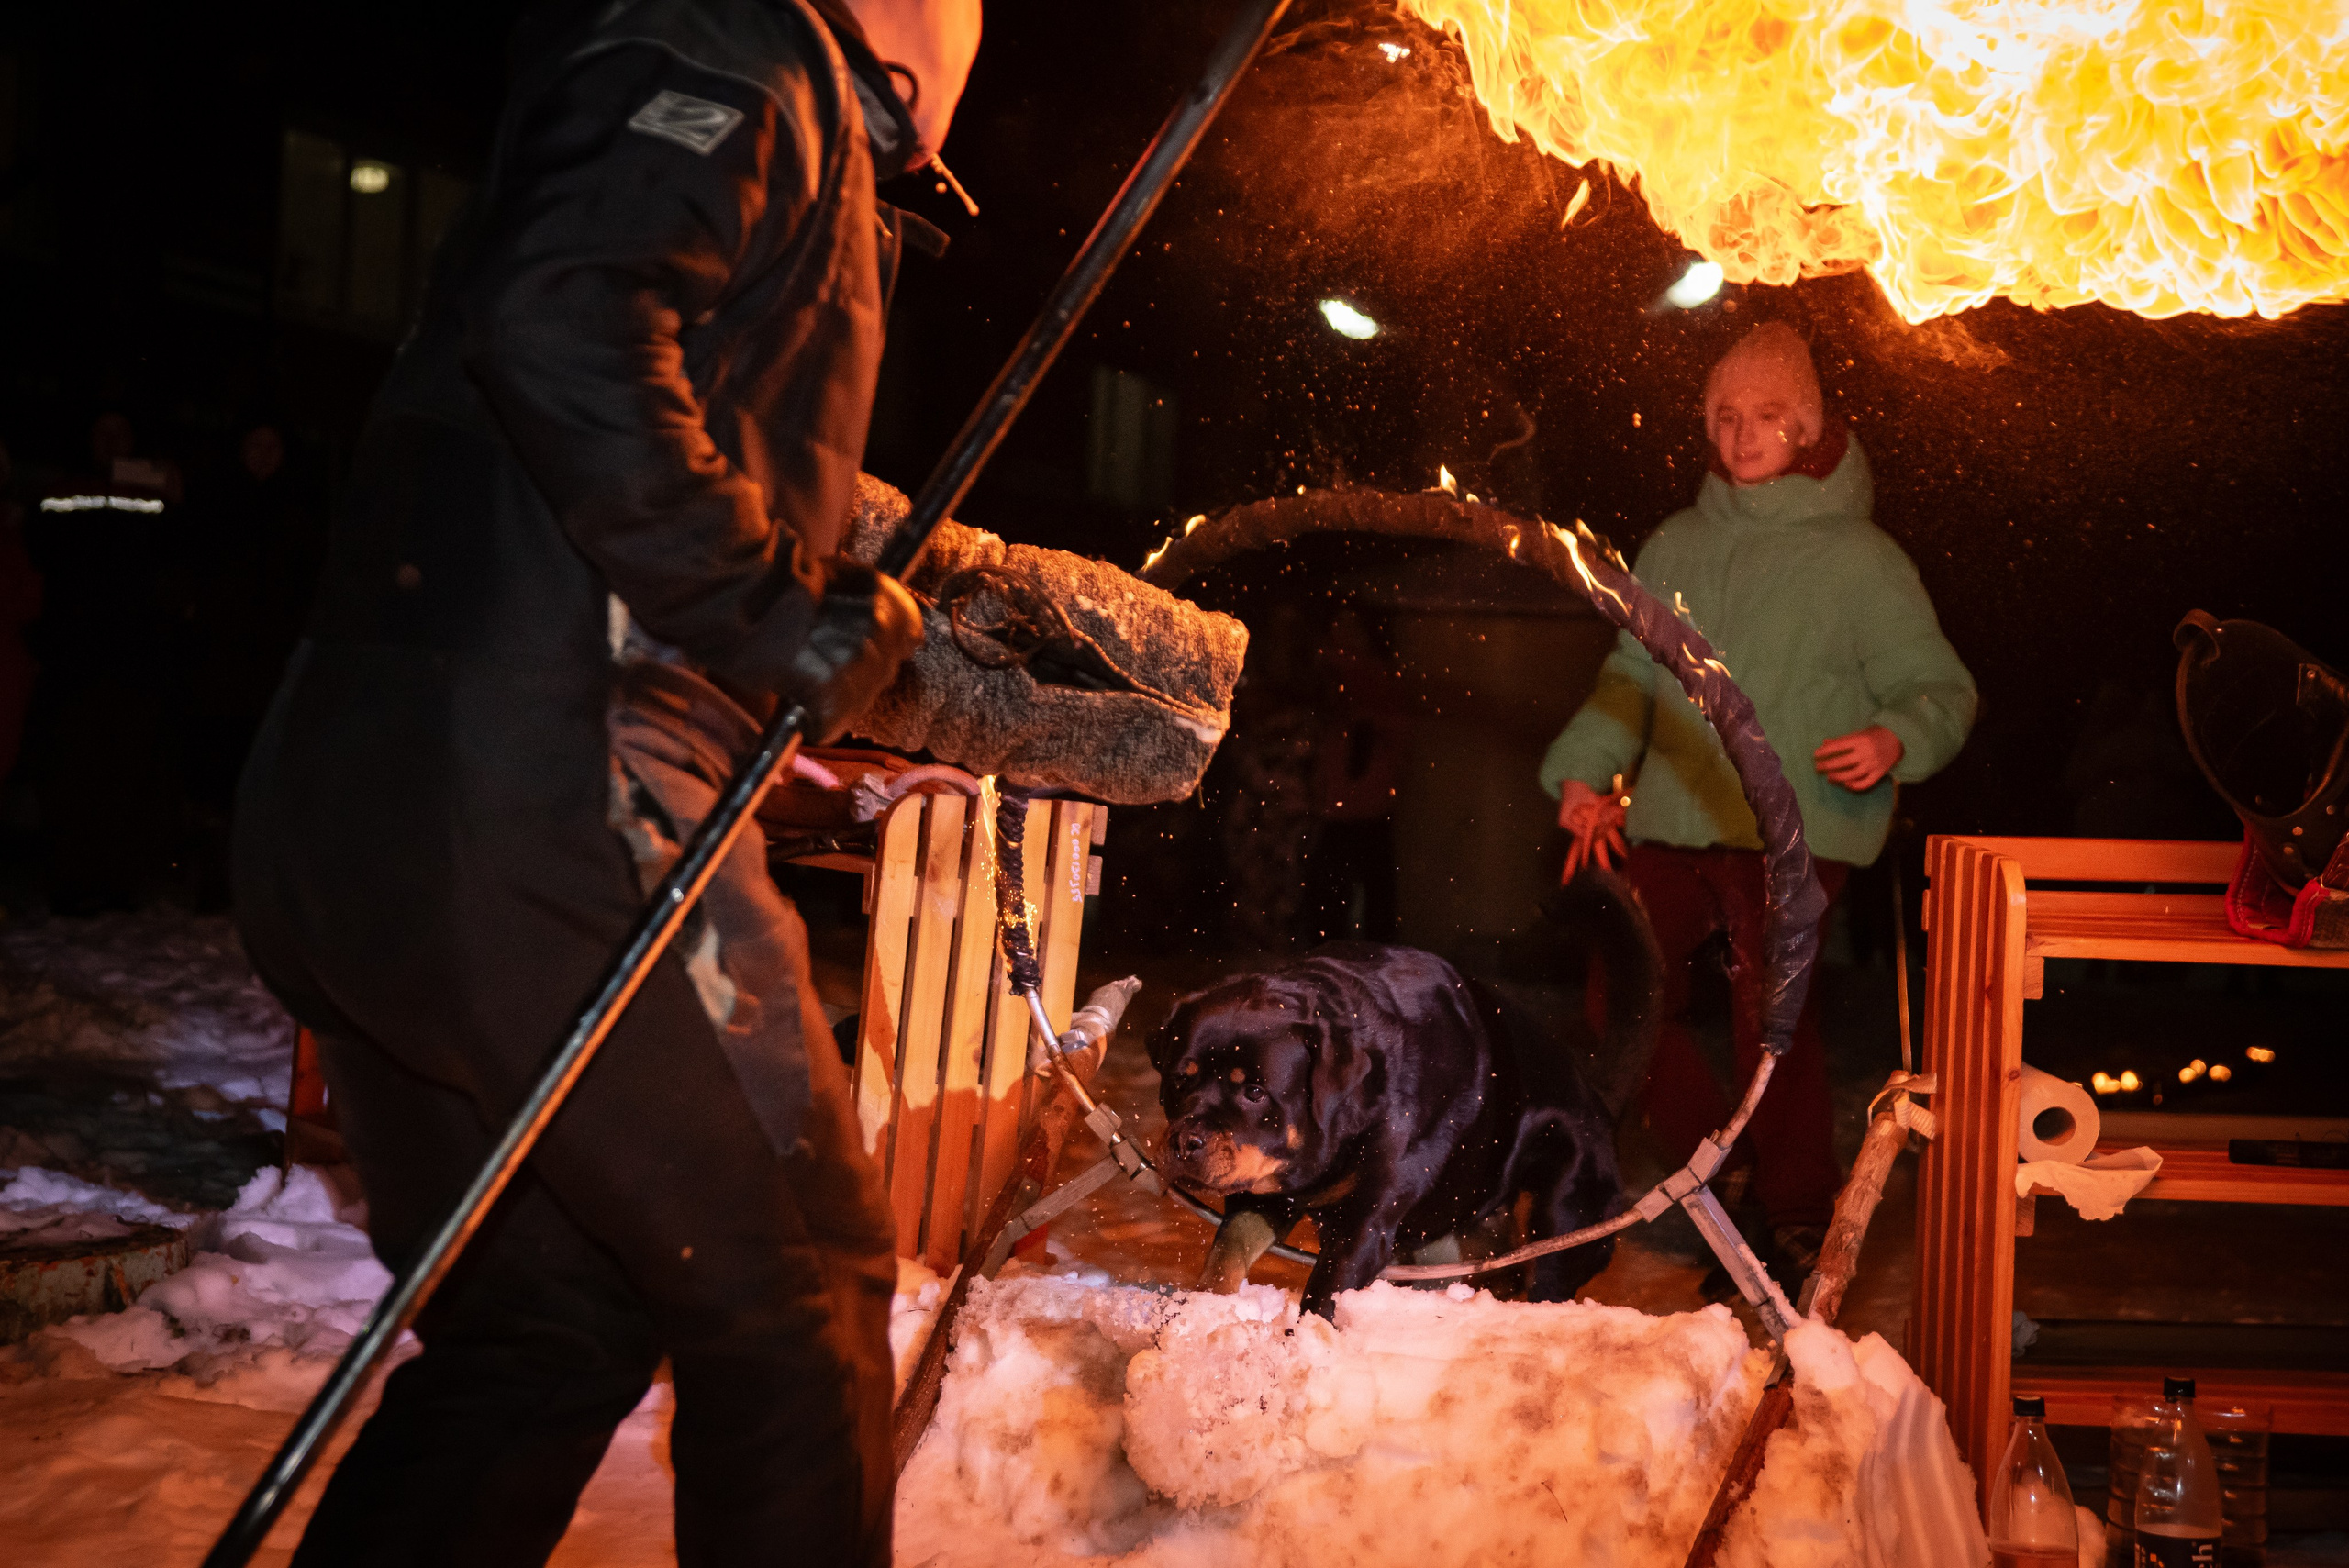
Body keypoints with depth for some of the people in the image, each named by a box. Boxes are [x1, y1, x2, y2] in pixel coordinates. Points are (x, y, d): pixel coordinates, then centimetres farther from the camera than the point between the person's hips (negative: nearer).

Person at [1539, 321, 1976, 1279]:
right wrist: (1586, 772, 5)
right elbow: (1630, 675, 19)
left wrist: (1895, 740, -21)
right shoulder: (1677, 546, 15)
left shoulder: (1857, 556, 1)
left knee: (1772, 1015, -12)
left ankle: (1802, 1219, 7)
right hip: (1672, 820, 5)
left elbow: (1940, 688, 1)